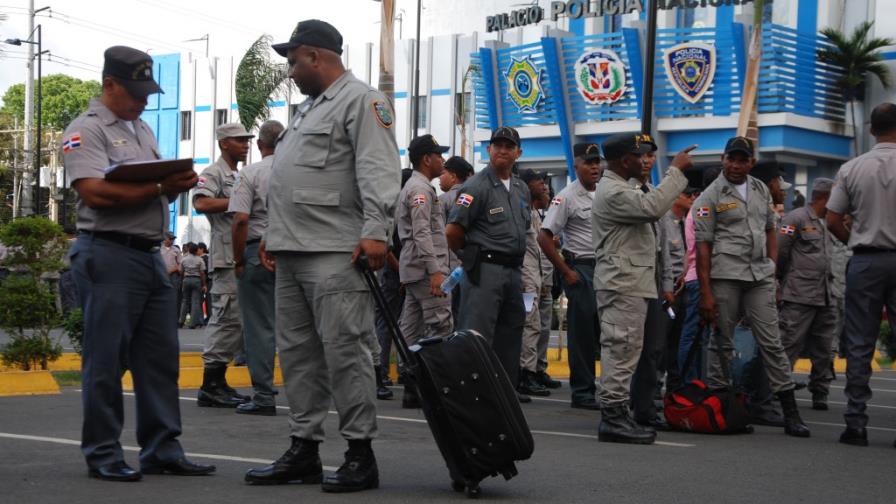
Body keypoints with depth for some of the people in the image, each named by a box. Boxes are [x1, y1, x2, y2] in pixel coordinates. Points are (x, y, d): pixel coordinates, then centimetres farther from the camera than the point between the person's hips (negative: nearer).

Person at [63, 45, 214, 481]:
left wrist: (178, 184, 0)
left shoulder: (143, 131, 21)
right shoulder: (86, 130, -6)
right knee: (106, 359, -2)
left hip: (151, 254, 9)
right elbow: (95, 193, -20)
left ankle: (162, 450, 15)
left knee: (160, 358, 9)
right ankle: (103, 455, 6)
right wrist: (160, 187, -18)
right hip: (108, 254, -8)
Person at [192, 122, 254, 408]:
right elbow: (201, 203, -22)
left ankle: (218, 384, 16)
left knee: (231, 321, 11)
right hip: (228, 258, -10)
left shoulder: (239, 177, 25)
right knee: (228, 319, -11)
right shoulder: (213, 173, -4)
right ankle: (211, 387, -8)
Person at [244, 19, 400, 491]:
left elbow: (378, 171, -16)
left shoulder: (361, 100, -5)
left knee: (344, 351, -8)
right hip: (292, 254, 10)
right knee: (297, 352, 10)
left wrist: (374, 230, -26)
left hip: (334, 253, -10)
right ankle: (303, 449, 16)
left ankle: (360, 454, -3)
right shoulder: (308, 107, 25)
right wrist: (275, 232, 25)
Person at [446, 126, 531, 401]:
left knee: (511, 331, 15)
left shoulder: (522, 189, 16)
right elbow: (452, 232, -12)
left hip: (513, 270, 8)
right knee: (476, 335, -10)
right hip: (485, 269, -8)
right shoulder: (477, 186, -9)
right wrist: (472, 254, 3)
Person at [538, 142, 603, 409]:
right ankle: (582, 392, 5)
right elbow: (544, 237, -12)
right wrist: (566, 272, -12)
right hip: (581, 269, -6)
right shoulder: (567, 197, -9)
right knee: (582, 332, -2)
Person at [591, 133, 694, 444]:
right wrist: (676, 170, -19)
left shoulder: (618, 188, 22)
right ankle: (613, 416, -11)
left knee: (623, 351, 11)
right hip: (621, 283, -11)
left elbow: (648, 211, 20)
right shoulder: (612, 192, -14)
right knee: (621, 349, -11)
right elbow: (653, 207, -26)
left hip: (629, 282, 11)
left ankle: (617, 413, 14)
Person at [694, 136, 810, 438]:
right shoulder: (711, 196, -1)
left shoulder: (761, 190, 15)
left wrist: (772, 267, 9)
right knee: (723, 343, 3)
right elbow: (702, 246, -5)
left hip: (760, 277, 4)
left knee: (771, 342, 1)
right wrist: (706, 293, -10)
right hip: (725, 276, -4)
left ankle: (790, 412, 0)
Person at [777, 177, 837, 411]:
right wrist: (782, 279, 0)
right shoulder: (796, 218, -5)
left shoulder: (828, 224, 19)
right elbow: (779, 252, -7)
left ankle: (820, 395, 18)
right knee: (788, 347, -8)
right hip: (799, 297, -8)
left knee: (823, 352, 10)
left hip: (825, 297, 8)